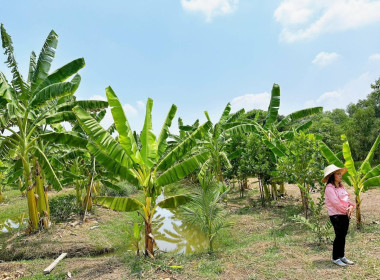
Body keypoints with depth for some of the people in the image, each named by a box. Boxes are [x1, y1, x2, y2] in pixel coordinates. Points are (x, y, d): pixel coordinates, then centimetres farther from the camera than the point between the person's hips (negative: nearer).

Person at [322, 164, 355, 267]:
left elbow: (346, 199, 14)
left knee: (343, 236, 13)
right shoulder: (329, 188, -14)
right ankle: (335, 258, 11)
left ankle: (342, 256, 26)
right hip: (336, 215, -8)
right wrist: (346, 210, -14)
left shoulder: (341, 186, 14)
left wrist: (351, 206, -4)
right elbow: (335, 202, -19)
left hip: (345, 215, 8)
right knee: (339, 236, -2)